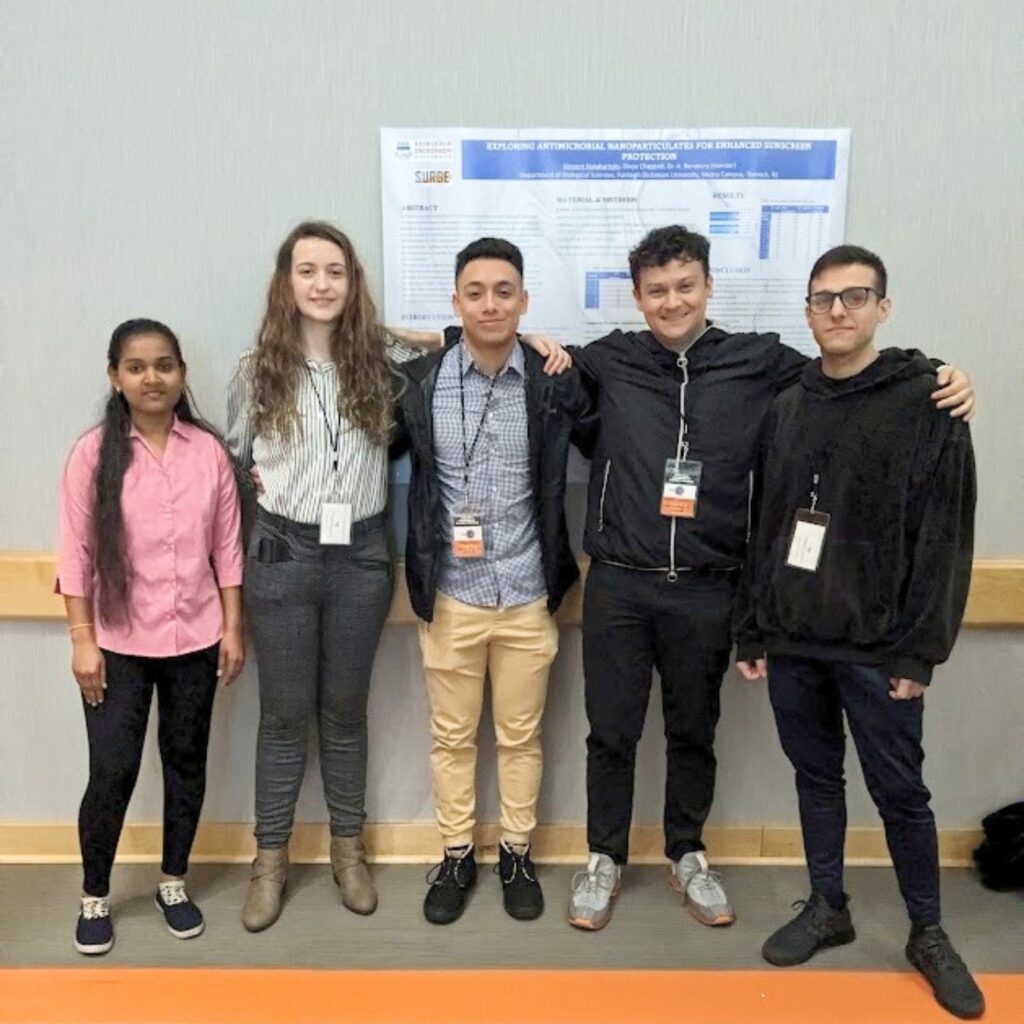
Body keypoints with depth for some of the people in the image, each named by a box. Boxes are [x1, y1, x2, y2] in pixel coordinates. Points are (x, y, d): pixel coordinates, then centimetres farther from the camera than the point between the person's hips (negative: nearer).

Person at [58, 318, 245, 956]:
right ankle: (95, 896, 26)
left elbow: (228, 548, 2)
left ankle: (174, 882, 32)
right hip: (118, 643, -2)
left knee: (186, 761, 13)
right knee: (112, 772, 3)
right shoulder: (94, 452, -5)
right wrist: (82, 639, -8)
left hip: (194, 639, 2)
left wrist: (233, 629, 1)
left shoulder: (209, 451, -1)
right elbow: (77, 553, -4)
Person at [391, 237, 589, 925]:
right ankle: (457, 856, 33)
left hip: (528, 597, 0)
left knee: (521, 735, 14)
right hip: (449, 596, 0)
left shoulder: (556, 382, -4)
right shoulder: (418, 382, -4)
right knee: (452, 736, 13)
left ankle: (517, 855, 34)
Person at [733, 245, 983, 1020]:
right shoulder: (786, 409, 9)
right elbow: (763, 529, 9)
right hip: (792, 641, 4)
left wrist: (921, 649, -12)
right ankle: (828, 908, 32)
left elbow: (946, 538, -9)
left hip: (877, 647, -4)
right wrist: (752, 630, 7)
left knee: (900, 790, 7)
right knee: (817, 777, 15)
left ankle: (928, 933, 27)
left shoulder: (929, 404, -5)